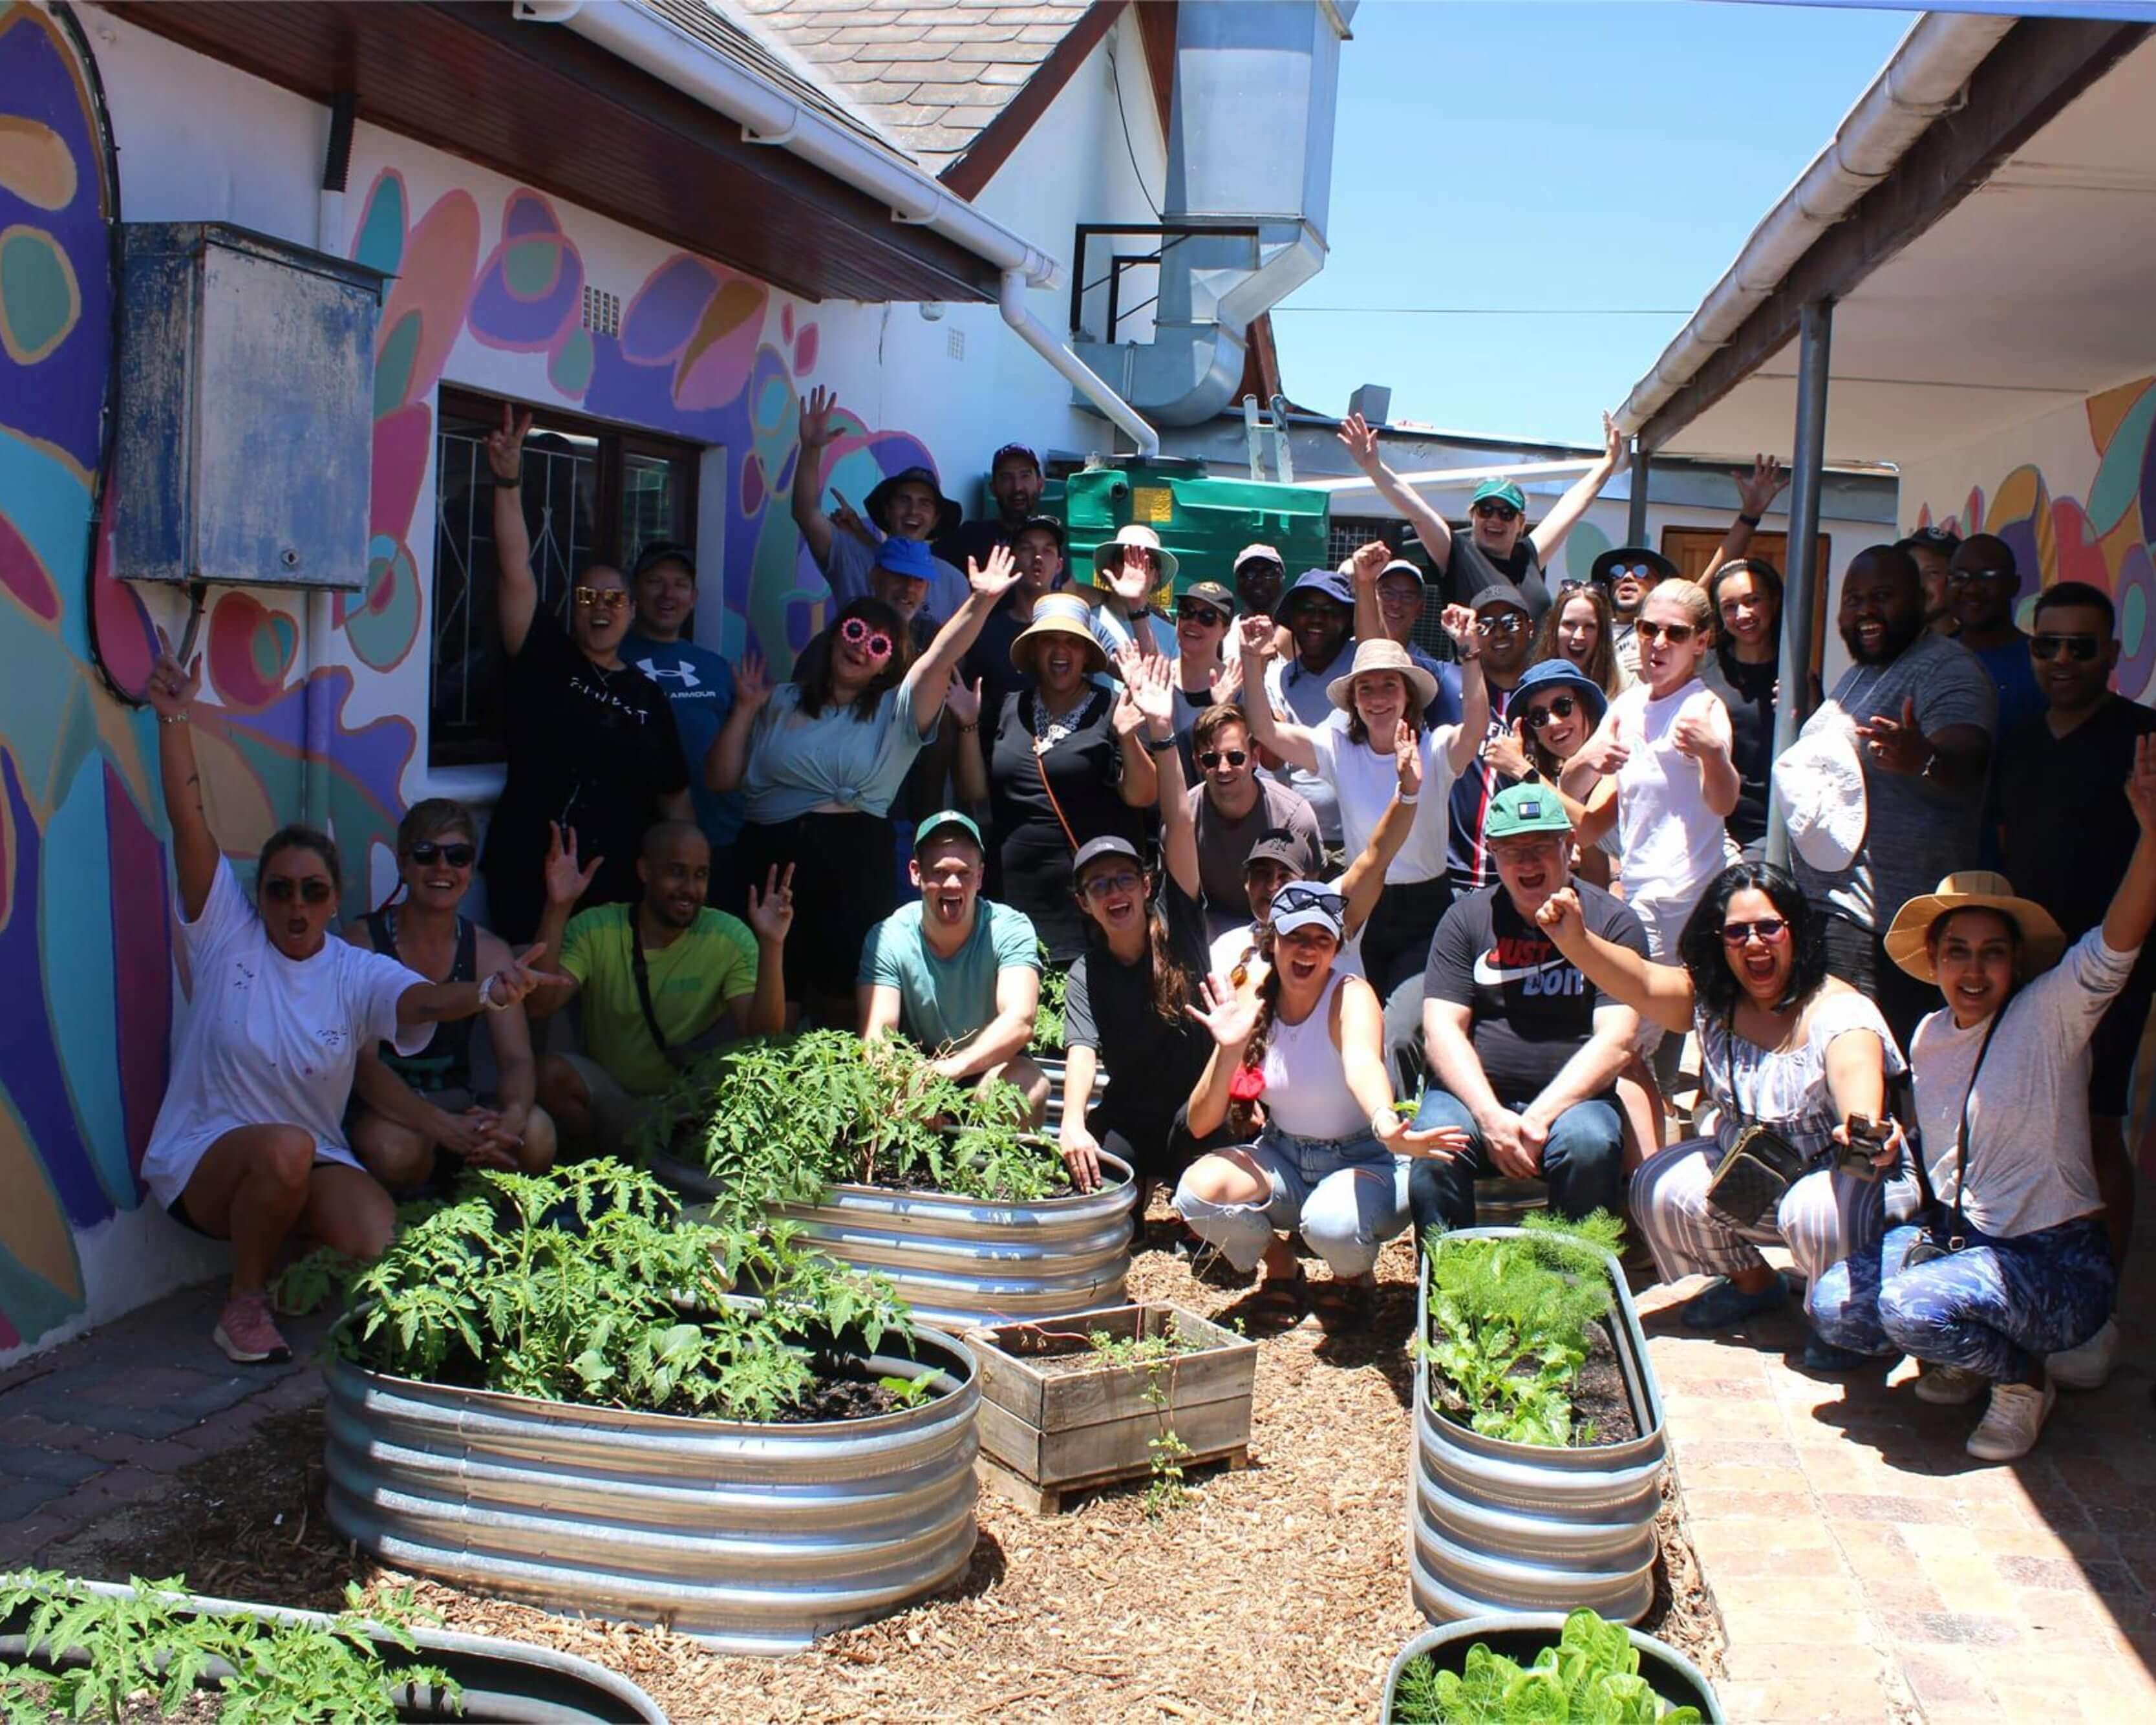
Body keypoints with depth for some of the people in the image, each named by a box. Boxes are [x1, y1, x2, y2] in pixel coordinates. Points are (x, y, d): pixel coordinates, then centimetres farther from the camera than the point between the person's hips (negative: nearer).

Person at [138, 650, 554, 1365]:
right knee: (285, 1146, -37)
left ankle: (291, 1247, 12)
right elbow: (190, 826, -15)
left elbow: (424, 999, -23)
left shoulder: (358, 973, -2)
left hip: (314, 1160, 2)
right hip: (201, 1158, -2)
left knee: (380, 1243, -25)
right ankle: (243, 1298, -11)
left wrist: (487, 992, -48)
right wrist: (175, 722, -28)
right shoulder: (226, 936, -4)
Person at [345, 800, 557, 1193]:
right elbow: (363, 1062, -22)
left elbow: (517, 1059, -8)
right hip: (381, 1108, -4)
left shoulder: (489, 952, 1)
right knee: (397, 1150, -38)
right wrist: (446, 1127, -38)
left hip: (457, 1102, 4)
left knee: (536, 1135, -27)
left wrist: (512, 1116, -34)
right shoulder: (362, 945, -11)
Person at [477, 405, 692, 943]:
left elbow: (675, 797, 13)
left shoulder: (649, 697, 10)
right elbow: (516, 573, -7)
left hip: (621, 883, 2)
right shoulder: (544, 660, 4)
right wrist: (508, 482, -16)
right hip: (531, 878, -2)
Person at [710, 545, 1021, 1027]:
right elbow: (720, 779, 9)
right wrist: (746, 710, 0)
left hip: (858, 866, -1)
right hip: (771, 860, 1)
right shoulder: (781, 704, 13)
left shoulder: (895, 712, 9)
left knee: (843, 1000, 3)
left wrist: (981, 602, -24)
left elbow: (940, 660, -9)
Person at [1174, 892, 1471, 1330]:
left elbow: (1362, 1063, -44)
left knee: (1332, 1220, -37)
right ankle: (1280, 1268, 7)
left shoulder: (1351, 997, -18)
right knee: (1197, 1190, -25)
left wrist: (1386, 1126, -66)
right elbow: (1200, 1125, -10)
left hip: (1365, 1161, -4)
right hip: (1283, 1158, 4)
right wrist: (1229, 1050, -28)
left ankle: (1354, 1277, 3)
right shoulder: (1251, 1004, -7)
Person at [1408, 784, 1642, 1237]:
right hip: (1474, 1093, 1)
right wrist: (1490, 1116, -16)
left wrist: (1540, 1117, -18)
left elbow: (1617, 1040, -7)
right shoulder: (1466, 918, 8)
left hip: (1570, 1097, -1)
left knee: (1590, 1145, -33)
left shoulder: (1613, 922, 3)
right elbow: (1442, 1030, -1)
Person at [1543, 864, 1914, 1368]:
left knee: (1819, 1209, -36)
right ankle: (1751, 1282, 15)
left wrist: (1863, 1125, -68)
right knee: (1659, 1187, -13)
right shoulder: (1709, 1002, -7)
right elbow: (1640, 982, -24)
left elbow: (1854, 1067, -43)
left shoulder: (1839, 1010, -21)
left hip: (1837, 1171, -6)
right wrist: (1575, 941, -45)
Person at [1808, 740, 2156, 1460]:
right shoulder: (1930, 1035, 6)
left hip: (2056, 1260, -7)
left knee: (1913, 1307, -31)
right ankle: (1967, 1355, 15)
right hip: (1955, 1233, 7)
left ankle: (2023, 1376, 0)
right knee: (1833, 1306, -10)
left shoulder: (2050, 1016, -12)